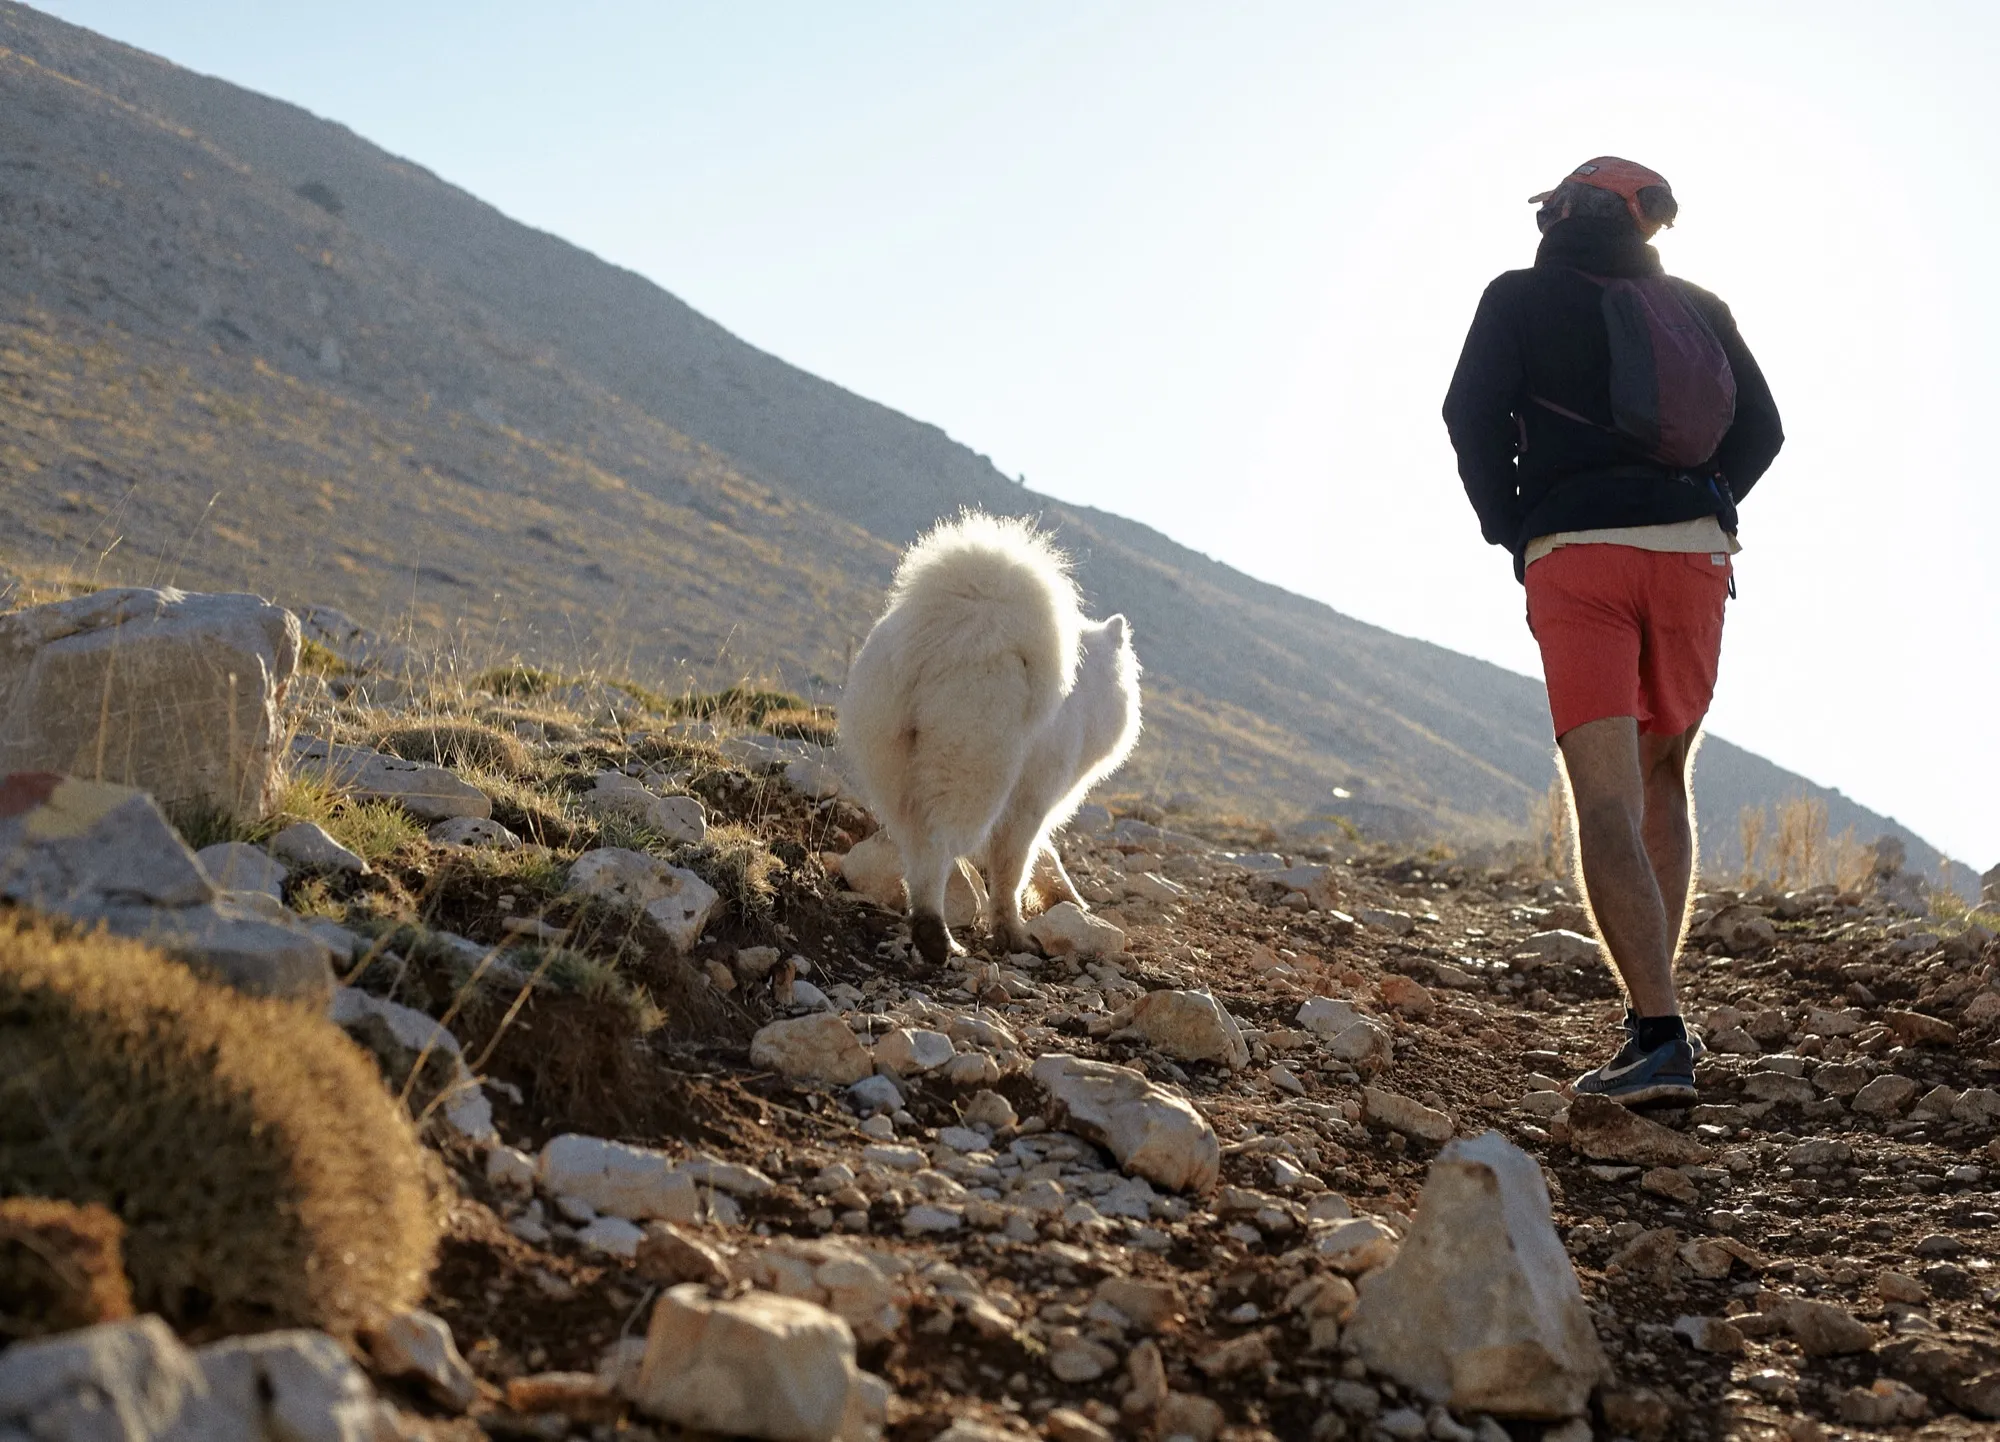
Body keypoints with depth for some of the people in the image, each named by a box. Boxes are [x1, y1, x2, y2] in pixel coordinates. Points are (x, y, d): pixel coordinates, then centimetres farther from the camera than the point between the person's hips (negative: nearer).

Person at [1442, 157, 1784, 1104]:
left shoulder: (1523, 297, 6)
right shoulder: (1697, 308, 17)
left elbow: (1471, 414, -5)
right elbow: (1761, 428, 11)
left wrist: (1512, 531, 5)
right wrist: (1696, 508, 15)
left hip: (1576, 556, -4)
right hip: (1695, 554, 4)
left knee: (1608, 803, -8)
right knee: (1661, 781, 20)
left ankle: (1659, 1037, -19)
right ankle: (1654, 1010, 18)